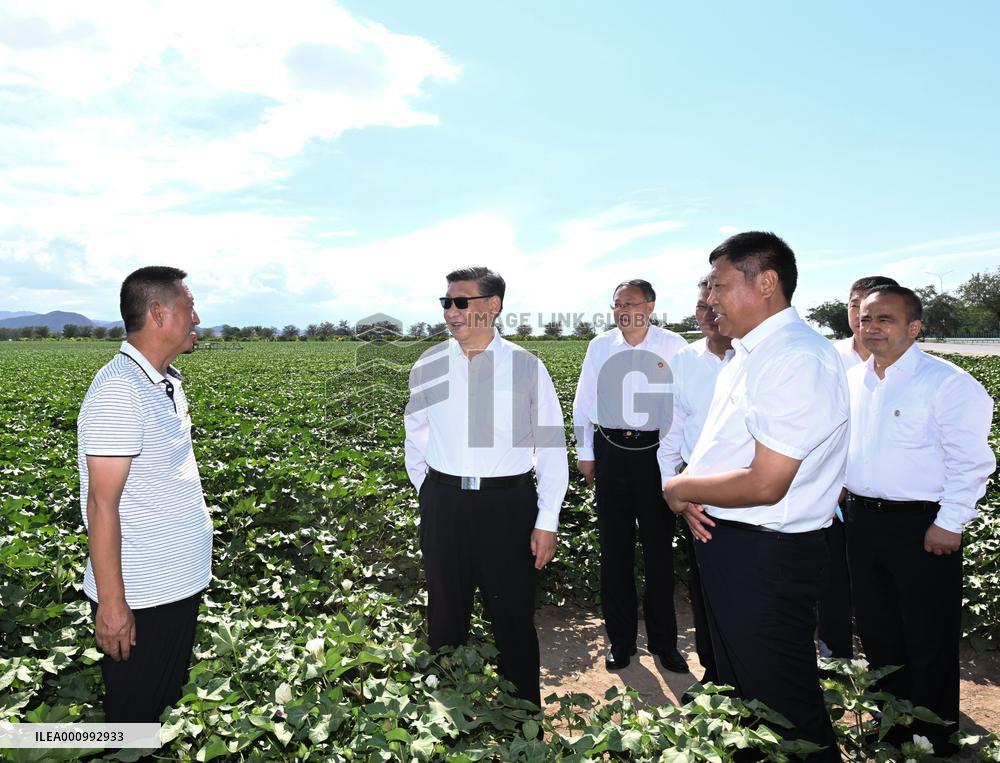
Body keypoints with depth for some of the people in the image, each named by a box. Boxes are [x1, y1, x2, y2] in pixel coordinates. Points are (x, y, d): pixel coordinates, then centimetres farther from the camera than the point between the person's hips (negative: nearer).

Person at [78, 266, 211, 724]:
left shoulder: (167, 382, 6)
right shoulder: (119, 390, -22)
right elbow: (102, 502, -22)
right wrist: (111, 603, -19)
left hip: (180, 581, 8)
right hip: (140, 595, -8)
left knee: (171, 697, 24)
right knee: (135, 713, 12)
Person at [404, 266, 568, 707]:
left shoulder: (526, 366, -4)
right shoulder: (427, 367, 3)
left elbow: (551, 446, -3)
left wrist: (547, 521, -6)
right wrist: (430, 495, 12)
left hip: (508, 504, -2)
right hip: (443, 504, 3)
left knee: (514, 620, 11)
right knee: (445, 617, 16)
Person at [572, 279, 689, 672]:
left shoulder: (673, 346, -4)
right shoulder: (599, 346, 4)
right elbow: (583, 403, 9)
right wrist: (584, 454, 8)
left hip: (658, 453, -2)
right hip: (611, 452, 2)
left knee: (659, 548, 8)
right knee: (614, 550, 10)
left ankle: (663, 640, 27)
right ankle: (620, 638, 27)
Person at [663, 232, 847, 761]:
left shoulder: (797, 359, -23)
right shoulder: (748, 355, 9)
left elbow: (765, 485, -27)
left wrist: (680, 489, -13)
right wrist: (694, 497, -1)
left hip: (767, 556, -10)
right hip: (725, 540, 10)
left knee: (782, 708, 9)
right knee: (740, 686, 27)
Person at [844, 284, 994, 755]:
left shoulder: (947, 383, -12)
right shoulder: (852, 382, 7)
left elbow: (970, 461, -13)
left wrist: (949, 524, -15)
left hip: (922, 526, -6)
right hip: (862, 519, 7)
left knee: (929, 640, 7)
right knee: (877, 629, 19)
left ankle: (935, 735, 27)